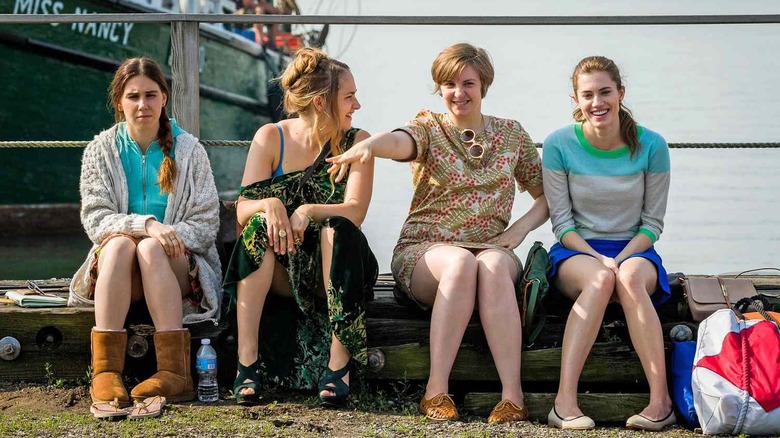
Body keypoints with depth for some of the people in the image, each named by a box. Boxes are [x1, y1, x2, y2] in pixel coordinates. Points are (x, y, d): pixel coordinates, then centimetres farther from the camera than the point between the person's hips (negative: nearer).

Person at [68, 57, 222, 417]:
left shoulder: (188, 150, 6)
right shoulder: (100, 151, 7)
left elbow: (206, 223, 0)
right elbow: (95, 218, -4)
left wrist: (169, 236, -21)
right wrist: (147, 224, -23)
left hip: (178, 269, 0)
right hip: (117, 274, 1)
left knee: (150, 248, -33)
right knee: (119, 244, -33)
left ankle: (174, 371, -43)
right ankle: (105, 371, -43)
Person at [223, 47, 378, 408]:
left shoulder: (357, 142, 0)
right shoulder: (271, 138, 0)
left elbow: (355, 212, -14)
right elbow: (242, 210, -7)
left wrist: (309, 211, -32)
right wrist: (269, 204, -30)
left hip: (333, 270, -1)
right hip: (278, 272, 1)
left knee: (336, 229, -31)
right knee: (259, 225, -29)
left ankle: (339, 365, -35)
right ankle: (246, 364, -35)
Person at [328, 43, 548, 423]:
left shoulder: (512, 134, 14)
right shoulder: (429, 128, 6)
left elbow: (547, 197, 18)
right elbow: (401, 141, -20)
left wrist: (519, 229, -2)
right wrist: (368, 145, -44)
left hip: (491, 248, 1)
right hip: (424, 250, -1)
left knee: (494, 265, -35)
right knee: (462, 262, -37)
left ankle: (512, 394, -40)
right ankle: (436, 390, -35)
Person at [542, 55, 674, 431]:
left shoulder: (651, 146, -2)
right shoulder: (559, 145, -4)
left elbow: (652, 223, 2)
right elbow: (562, 222, -3)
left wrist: (622, 259, -15)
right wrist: (599, 259, -18)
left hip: (633, 250, 1)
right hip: (577, 251, 0)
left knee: (630, 278, -36)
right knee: (599, 280, -36)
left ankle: (660, 400, -39)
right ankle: (565, 401, -43)